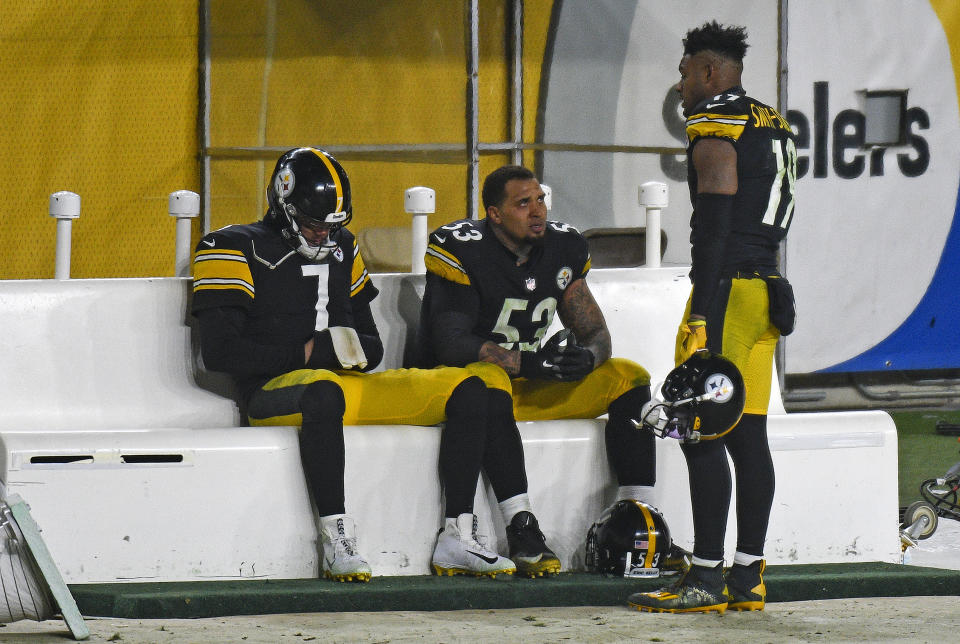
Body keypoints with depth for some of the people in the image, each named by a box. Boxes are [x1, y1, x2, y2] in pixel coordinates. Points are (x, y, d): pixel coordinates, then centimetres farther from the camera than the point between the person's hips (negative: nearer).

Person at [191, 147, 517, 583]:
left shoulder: (341, 250, 20)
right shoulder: (237, 250, -1)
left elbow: (371, 345, 23)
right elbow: (218, 351, -11)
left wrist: (357, 349, -3)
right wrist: (304, 354, -13)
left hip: (351, 383, 7)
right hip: (274, 391, -7)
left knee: (469, 391, -10)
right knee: (324, 392, -44)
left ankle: (458, 539, -14)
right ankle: (336, 542, -40)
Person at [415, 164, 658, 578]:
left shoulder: (562, 248, 3)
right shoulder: (461, 250, -15)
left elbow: (595, 332, 4)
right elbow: (451, 343, -22)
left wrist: (586, 356, -22)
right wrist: (527, 362, -31)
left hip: (534, 388, 6)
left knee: (629, 380, -9)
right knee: (488, 385, -40)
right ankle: (521, 530, -42)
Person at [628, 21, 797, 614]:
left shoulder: (714, 130, -11)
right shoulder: (775, 129, 17)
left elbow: (714, 224, -18)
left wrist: (700, 318, -21)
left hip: (727, 289, -9)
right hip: (768, 290, 9)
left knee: (703, 436, -8)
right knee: (749, 435, 9)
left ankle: (706, 581, -10)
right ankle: (748, 579, 8)